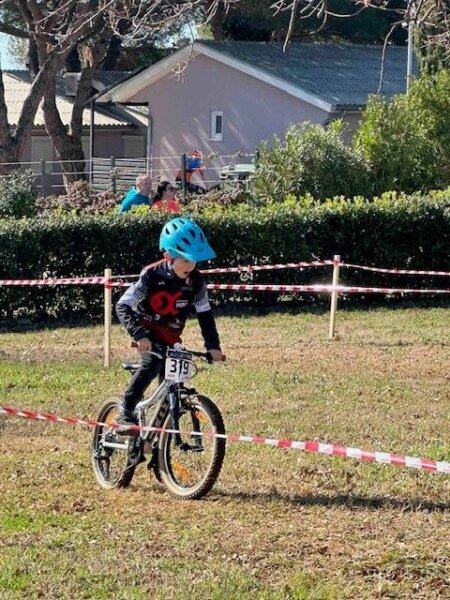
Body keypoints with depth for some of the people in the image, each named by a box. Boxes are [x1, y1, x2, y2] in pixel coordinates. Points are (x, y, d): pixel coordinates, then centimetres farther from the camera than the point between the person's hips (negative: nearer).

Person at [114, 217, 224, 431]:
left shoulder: (195, 281, -12)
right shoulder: (152, 275, -23)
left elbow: (204, 313, -3)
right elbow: (123, 307, -26)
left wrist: (213, 346, -13)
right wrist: (139, 335, -40)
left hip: (170, 338, 5)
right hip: (147, 332, -5)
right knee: (153, 362, -32)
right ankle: (125, 414, -31)